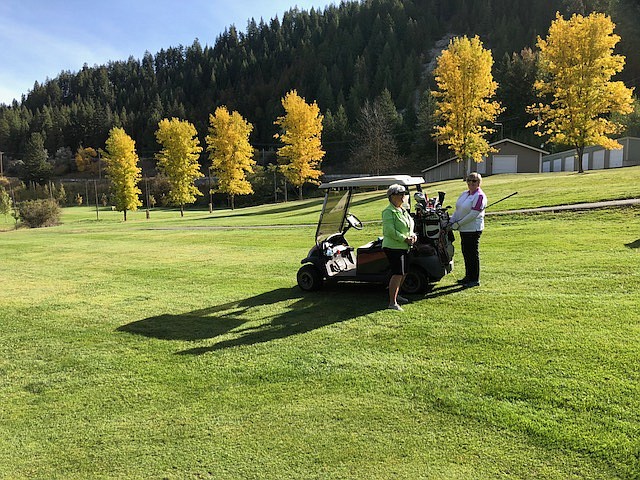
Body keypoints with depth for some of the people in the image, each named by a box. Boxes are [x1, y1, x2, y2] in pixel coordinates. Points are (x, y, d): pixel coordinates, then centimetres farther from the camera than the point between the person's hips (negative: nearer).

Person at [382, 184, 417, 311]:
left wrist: (412, 235, 3)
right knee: (398, 274, -12)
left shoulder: (403, 210, 16)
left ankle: (396, 295, 36)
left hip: (403, 247, 10)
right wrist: (405, 239, -21)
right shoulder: (389, 211, -14)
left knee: (403, 272, 18)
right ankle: (392, 303, -8)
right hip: (393, 247, -10)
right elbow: (390, 231, -22)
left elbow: (409, 225, 23)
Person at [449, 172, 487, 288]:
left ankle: (475, 280, 6)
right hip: (463, 229, 8)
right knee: (466, 253, 14)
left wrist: (458, 224, -17)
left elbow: (473, 214, -19)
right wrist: (451, 221, 3)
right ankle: (468, 276, 26)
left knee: (473, 254, -2)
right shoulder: (464, 194, 14)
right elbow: (457, 210, 17)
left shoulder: (479, 196, -12)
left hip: (473, 229, -8)